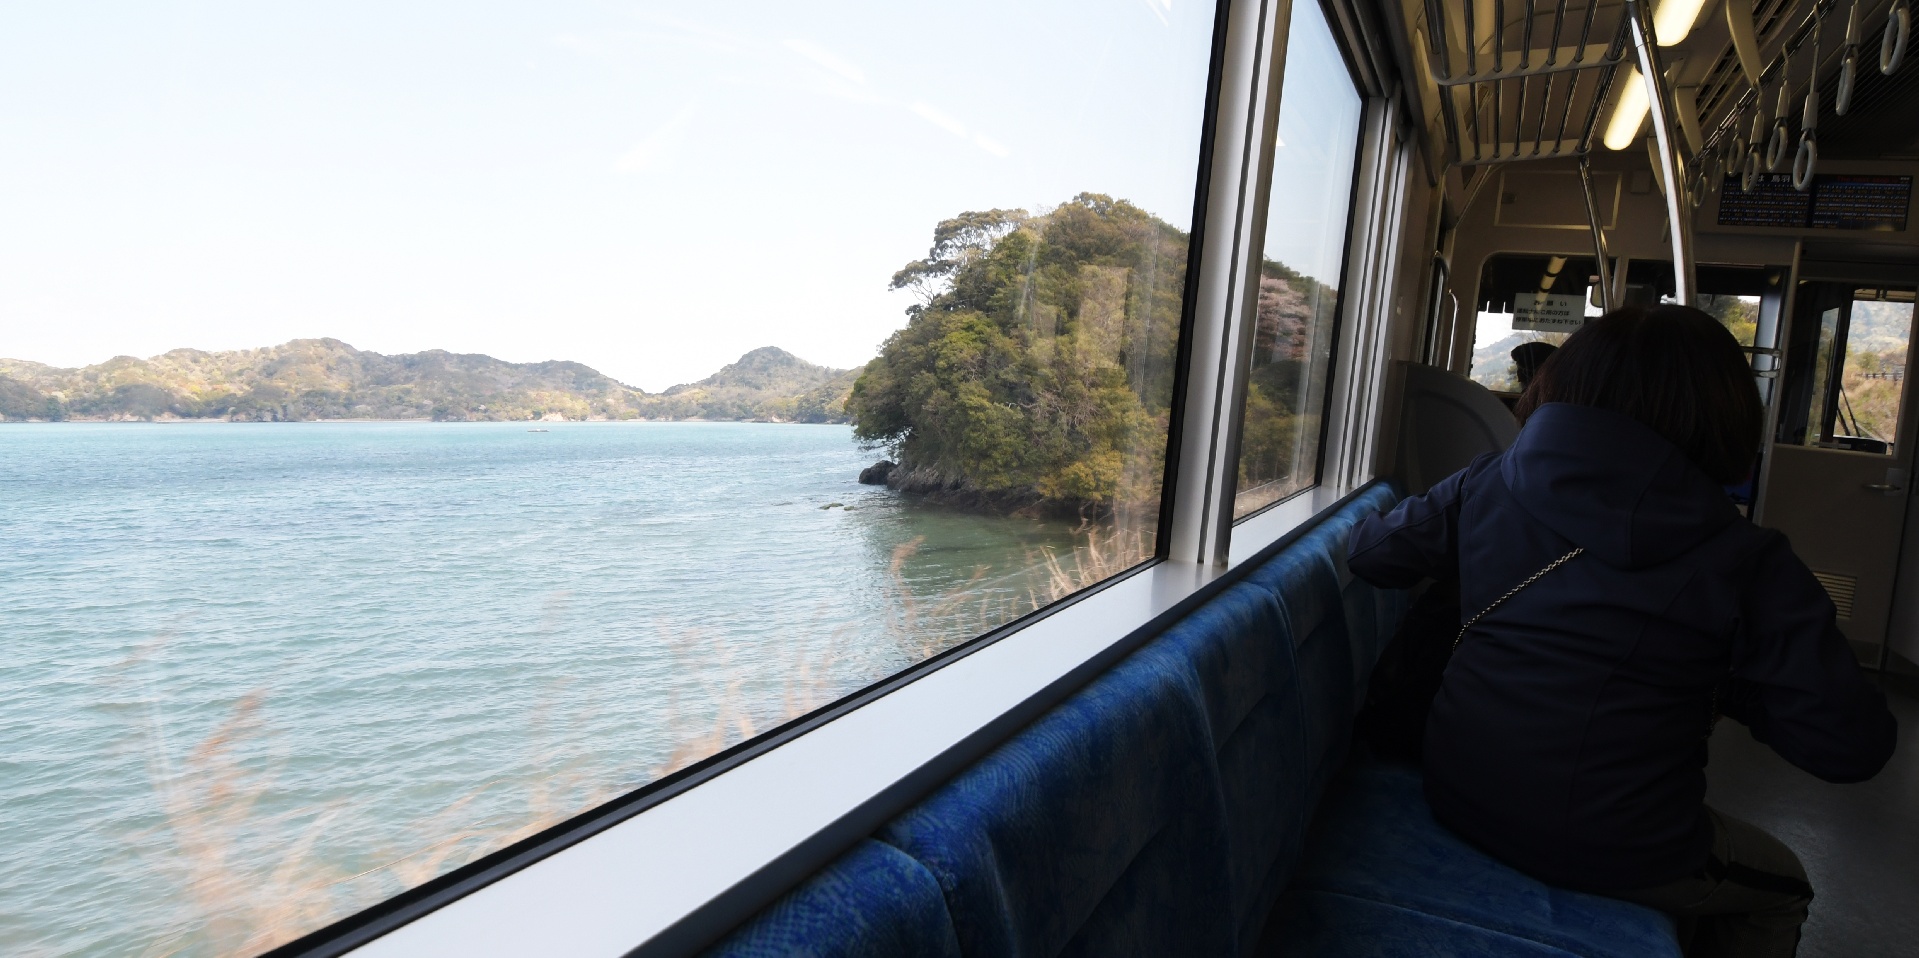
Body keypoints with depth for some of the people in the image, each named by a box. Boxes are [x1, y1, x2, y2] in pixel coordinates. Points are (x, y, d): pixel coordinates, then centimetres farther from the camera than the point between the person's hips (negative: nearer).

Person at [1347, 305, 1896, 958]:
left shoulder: (1485, 486, -7)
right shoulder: (1746, 563, -13)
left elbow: (1372, 555, 4)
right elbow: (1854, 745, -12)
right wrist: (1730, 687, 5)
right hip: (1617, 857, -4)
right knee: (1780, 889, 32)